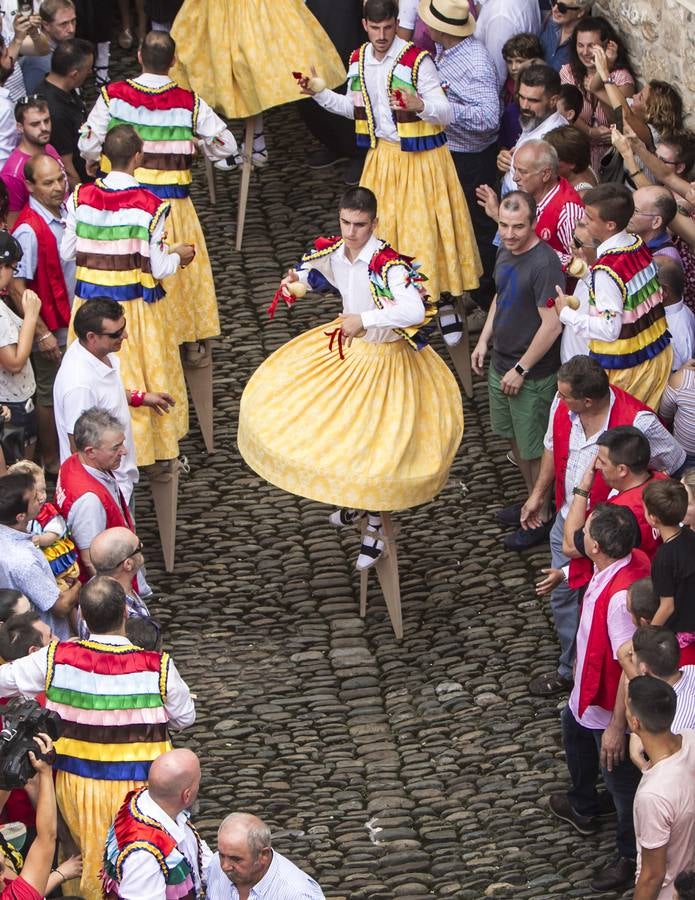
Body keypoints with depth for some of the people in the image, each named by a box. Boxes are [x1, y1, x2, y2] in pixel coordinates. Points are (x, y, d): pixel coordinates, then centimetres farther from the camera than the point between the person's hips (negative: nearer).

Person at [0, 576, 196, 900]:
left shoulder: (56, 659, -17)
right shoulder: (157, 667, -22)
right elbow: (185, 717, -7)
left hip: (78, 785, 2)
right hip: (138, 785, -2)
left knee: (93, 863, 24)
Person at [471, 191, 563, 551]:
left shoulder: (544, 263, -26)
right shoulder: (506, 252, 1)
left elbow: (552, 324, -25)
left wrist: (521, 369, -19)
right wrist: (484, 340, 12)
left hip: (532, 374, -9)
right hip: (502, 362, 9)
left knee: (534, 450, 5)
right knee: (515, 439, 23)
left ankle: (543, 518, 21)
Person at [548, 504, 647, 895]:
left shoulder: (621, 597, -41)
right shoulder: (634, 560, -15)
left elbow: (632, 667, -34)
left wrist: (617, 727, -25)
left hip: (612, 704, -10)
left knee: (621, 778, 13)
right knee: (574, 732, 36)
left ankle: (631, 857, 37)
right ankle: (583, 807, 63)